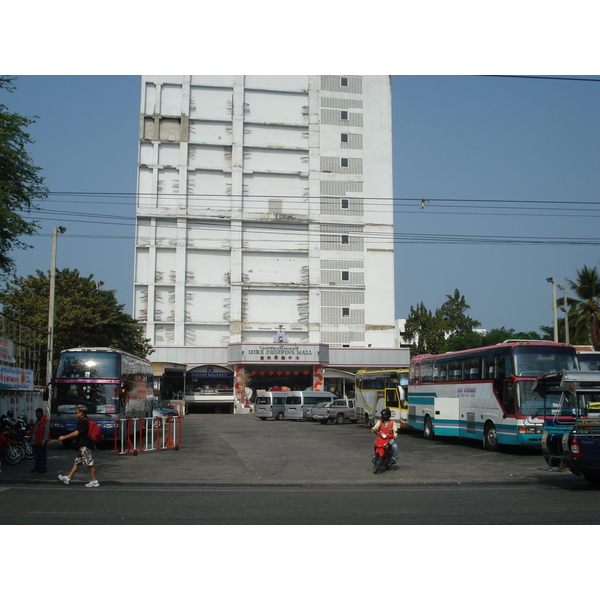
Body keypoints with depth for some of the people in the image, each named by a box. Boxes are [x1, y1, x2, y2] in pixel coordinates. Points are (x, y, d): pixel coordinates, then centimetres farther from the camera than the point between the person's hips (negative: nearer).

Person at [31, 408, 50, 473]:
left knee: (42, 455, -2)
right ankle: (37, 467, 21)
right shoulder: (37, 420, 20)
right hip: (35, 441, 9)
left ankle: (43, 468, 4)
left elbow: (46, 431, -16)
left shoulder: (45, 421, -10)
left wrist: (44, 440, -21)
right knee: (36, 456, 13)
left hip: (41, 442, -9)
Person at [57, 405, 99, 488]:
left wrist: (64, 437, -14)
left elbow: (76, 433, -22)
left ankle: (94, 481, -1)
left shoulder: (83, 421, -16)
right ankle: (68, 478, 18)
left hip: (85, 446, -11)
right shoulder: (85, 420, 17)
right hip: (83, 446, 11)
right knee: (76, 462, 13)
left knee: (90, 464, -5)